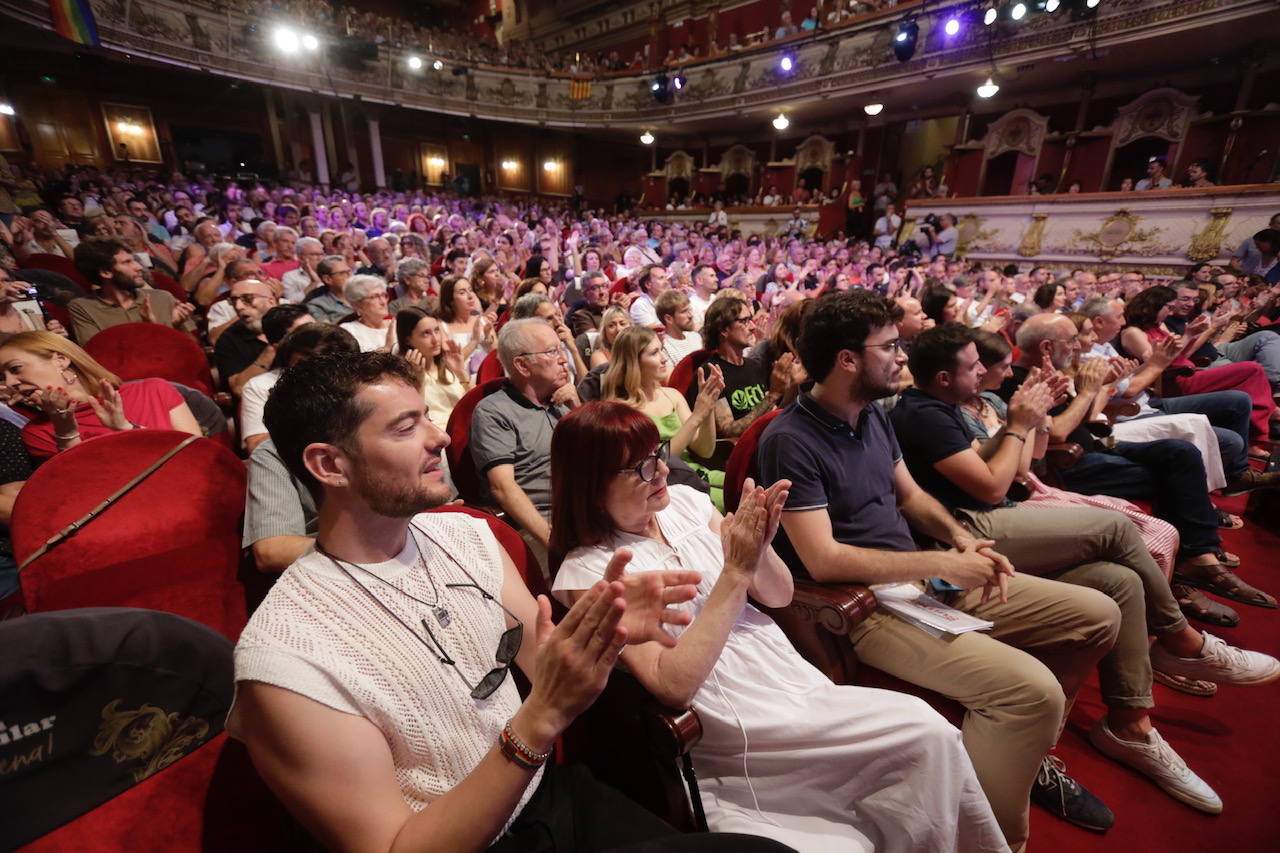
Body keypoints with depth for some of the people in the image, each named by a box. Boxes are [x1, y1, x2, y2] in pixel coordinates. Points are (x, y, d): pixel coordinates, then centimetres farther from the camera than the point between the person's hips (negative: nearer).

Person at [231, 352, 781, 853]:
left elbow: (551, 669, -1)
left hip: (556, 796, 5)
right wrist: (541, 717, -31)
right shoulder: (283, 655, -22)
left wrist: (605, 634, -22)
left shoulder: (467, 535, -4)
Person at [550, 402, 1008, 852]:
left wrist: (760, 546, -16)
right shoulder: (587, 572, -12)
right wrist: (736, 572, -25)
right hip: (736, 722, -5)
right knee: (925, 733, -17)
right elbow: (672, 684, -20)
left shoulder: (685, 502, 1)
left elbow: (778, 596, 6)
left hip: (796, 678, 6)